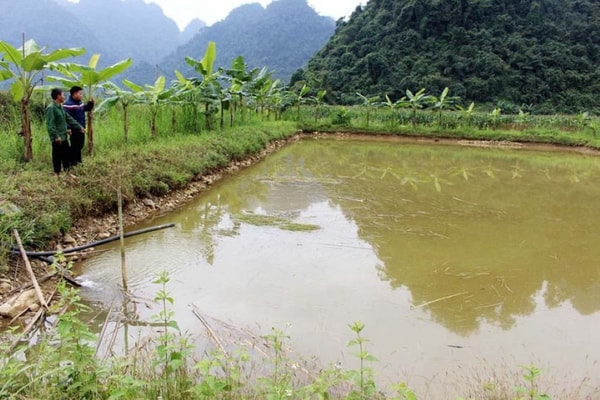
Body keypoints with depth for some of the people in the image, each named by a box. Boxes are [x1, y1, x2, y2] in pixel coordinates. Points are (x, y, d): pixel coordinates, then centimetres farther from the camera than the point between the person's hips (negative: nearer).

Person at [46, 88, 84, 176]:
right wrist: (56, 136, -27)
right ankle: (57, 174, 12)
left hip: (64, 137, 9)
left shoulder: (60, 107, 13)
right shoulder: (51, 108, -16)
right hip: (57, 139, -9)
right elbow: (50, 124, -22)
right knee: (57, 157, 1)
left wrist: (79, 127, 22)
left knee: (67, 155, 15)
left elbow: (69, 119, 21)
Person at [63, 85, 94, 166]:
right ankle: (73, 163, 7)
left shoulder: (80, 102, 10)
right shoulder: (68, 104, -18)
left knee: (80, 145, 18)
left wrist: (91, 102, 6)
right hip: (74, 130, -9)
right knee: (74, 146, -2)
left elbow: (87, 108, 25)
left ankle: (78, 161, 31)